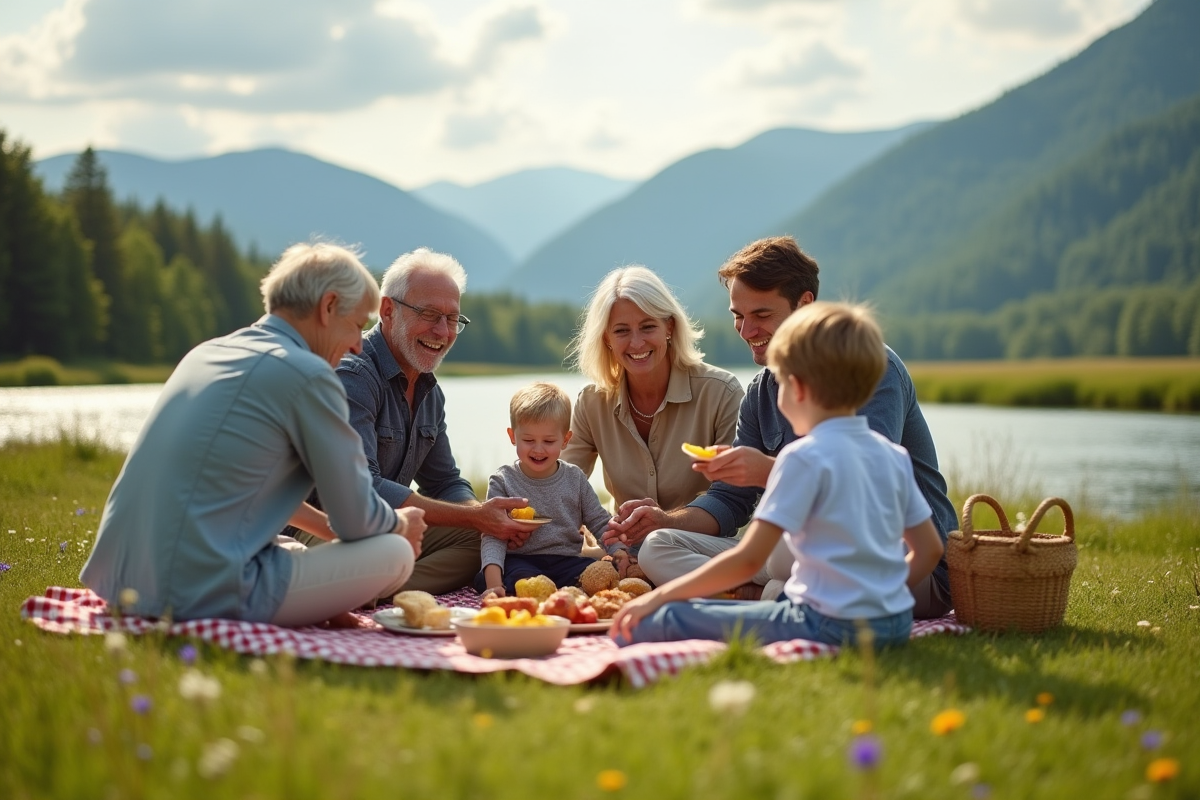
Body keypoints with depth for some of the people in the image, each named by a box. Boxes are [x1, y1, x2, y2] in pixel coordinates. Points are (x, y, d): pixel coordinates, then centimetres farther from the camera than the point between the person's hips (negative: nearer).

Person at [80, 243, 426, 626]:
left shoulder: (206, 353, 15)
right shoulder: (308, 375, -10)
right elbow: (357, 519, -3)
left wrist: (328, 526, 32)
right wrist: (400, 522, 19)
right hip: (206, 596, -9)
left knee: (294, 549, 35)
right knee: (396, 553, 1)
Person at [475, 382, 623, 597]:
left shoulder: (575, 479, 9)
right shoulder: (503, 481, 1)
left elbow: (600, 523, 14)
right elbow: (493, 537, -7)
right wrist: (494, 584, -23)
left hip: (568, 561, 3)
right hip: (521, 561, -3)